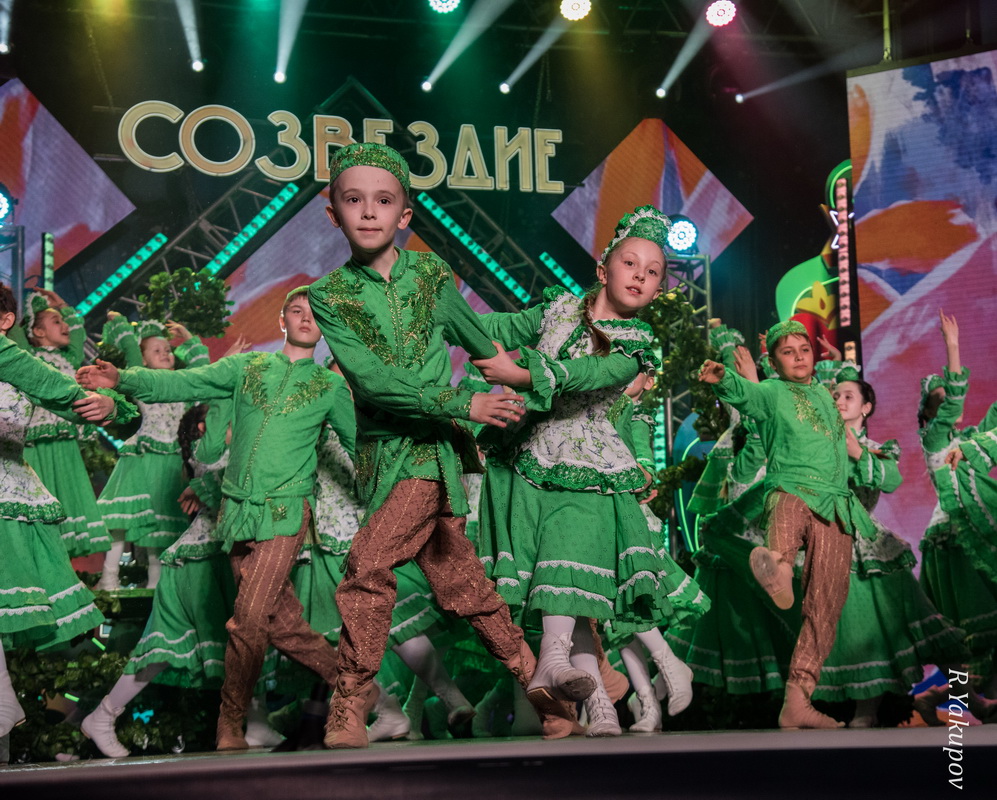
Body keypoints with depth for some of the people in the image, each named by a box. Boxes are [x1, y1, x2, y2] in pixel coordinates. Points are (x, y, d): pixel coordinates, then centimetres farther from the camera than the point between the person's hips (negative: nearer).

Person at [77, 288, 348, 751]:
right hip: (239, 510, 3)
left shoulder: (331, 388, 9)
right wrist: (121, 378, -11)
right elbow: (182, 384, 3)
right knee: (283, 624, 5)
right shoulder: (246, 367, 12)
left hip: (285, 511, -3)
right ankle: (345, 677, 25)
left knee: (249, 619, -14)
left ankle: (230, 724, 2)